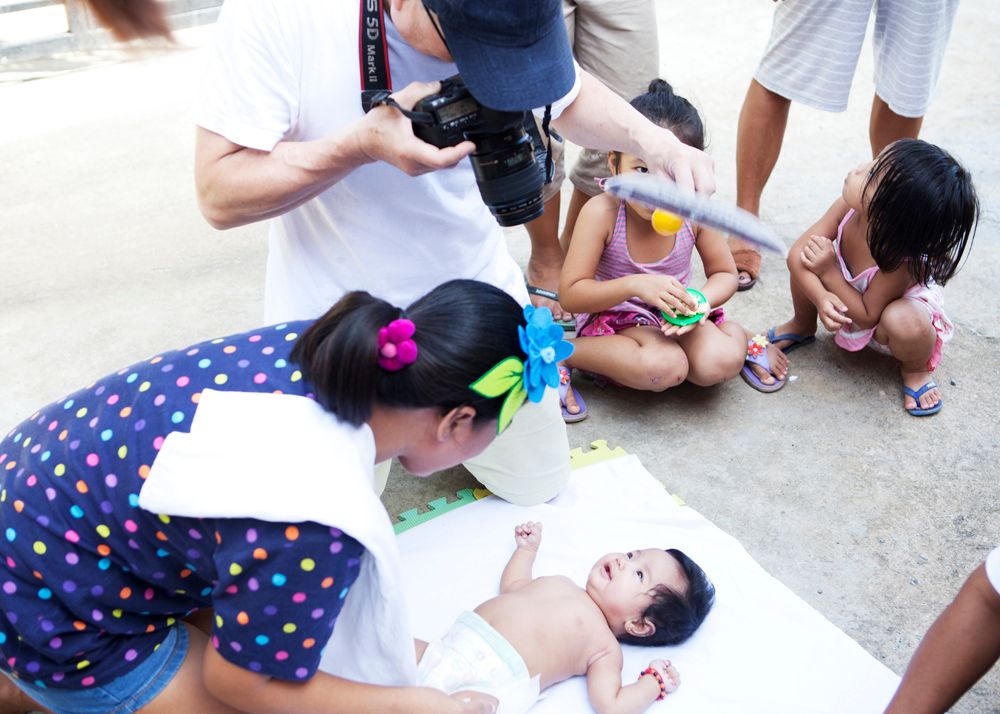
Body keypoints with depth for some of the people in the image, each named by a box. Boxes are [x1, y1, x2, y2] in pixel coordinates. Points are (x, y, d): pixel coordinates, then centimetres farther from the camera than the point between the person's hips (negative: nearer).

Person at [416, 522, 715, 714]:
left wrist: (655, 681, -4)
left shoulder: (606, 649, 2)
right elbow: (511, 586, 40)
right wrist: (527, 548, 48)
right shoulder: (561, 583, 24)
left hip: (489, 683, -7)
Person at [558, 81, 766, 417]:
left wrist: (702, 301, -22)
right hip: (611, 315, -3)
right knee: (663, 367, -34)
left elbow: (725, 274, 2)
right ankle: (560, 354, -14)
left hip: (673, 313, 3)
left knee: (722, 362, -26)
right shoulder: (601, 212, -23)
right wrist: (635, 285, -35)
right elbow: (570, 294, -22)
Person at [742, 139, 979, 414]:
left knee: (902, 322, -40)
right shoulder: (849, 207, -30)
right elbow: (796, 253, -25)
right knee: (806, 258, -22)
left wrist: (828, 270, -35)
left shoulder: (901, 259, -41)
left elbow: (868, 317, -30)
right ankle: (801, 326, 11)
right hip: (848, 301, 5)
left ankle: (916, 369, -1)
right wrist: (821, 297, -41)